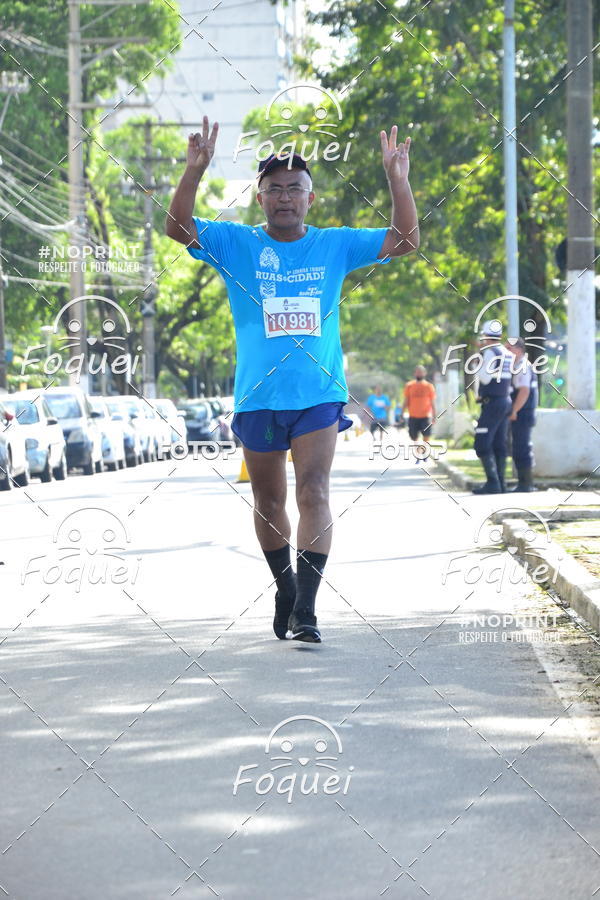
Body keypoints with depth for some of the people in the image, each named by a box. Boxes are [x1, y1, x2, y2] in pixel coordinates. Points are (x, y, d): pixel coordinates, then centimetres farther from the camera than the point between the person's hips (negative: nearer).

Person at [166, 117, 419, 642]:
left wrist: (397, 180, -10)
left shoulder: (335, 245, 6)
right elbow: (178, 228, -11)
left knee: (314, 493, -15)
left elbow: (404, 241, 3)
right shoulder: (236, 244, 2)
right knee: (269, 501, 12)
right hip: (258, 396, 1)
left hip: (319, 395, -1)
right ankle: (285, 590, 33)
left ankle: (306, 609, -19)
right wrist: (196, 170, -25)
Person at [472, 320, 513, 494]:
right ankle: (500, 483, 10)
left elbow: (485, 378, -17)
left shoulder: (490, 352, -13)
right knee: (499, 445, 10)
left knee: (482, 445, -8)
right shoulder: (507, 354, 12)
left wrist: (478, 363, -2)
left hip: (492, 403, -9)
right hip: (505, 401, 9)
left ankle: (492, 483, -14)